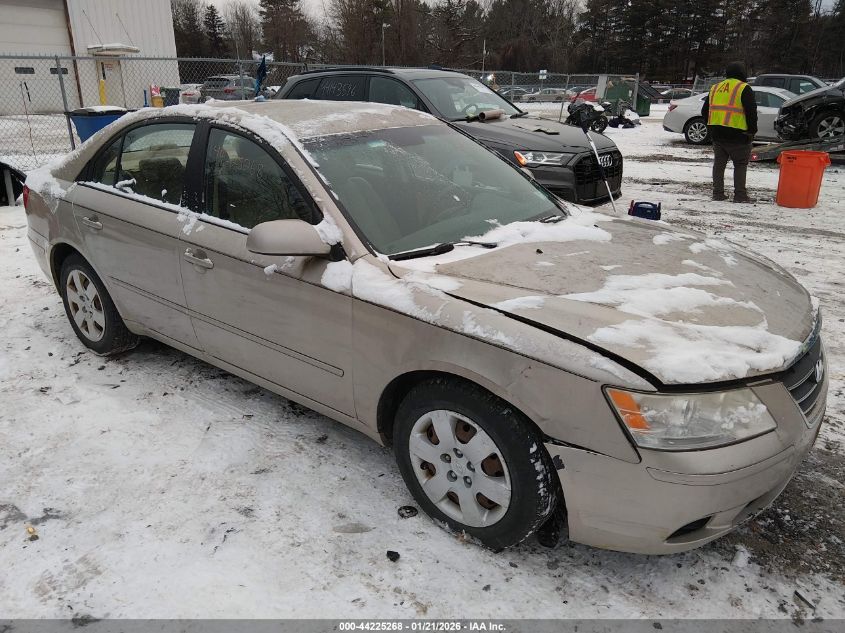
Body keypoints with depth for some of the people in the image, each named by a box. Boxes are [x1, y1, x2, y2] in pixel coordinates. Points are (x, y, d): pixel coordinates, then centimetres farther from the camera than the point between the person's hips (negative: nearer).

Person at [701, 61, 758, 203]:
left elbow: (705, 111, 18)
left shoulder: (715, 88, 14)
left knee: (719, 163, 13)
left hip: (716, 133, 5)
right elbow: (751, 111, -10)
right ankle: (740, 195, -3)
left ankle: (718, 193, 11)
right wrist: (752, 130, 0)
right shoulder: (744, 88, -5)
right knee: (740, 164, 2)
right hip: (736, 134, -5)